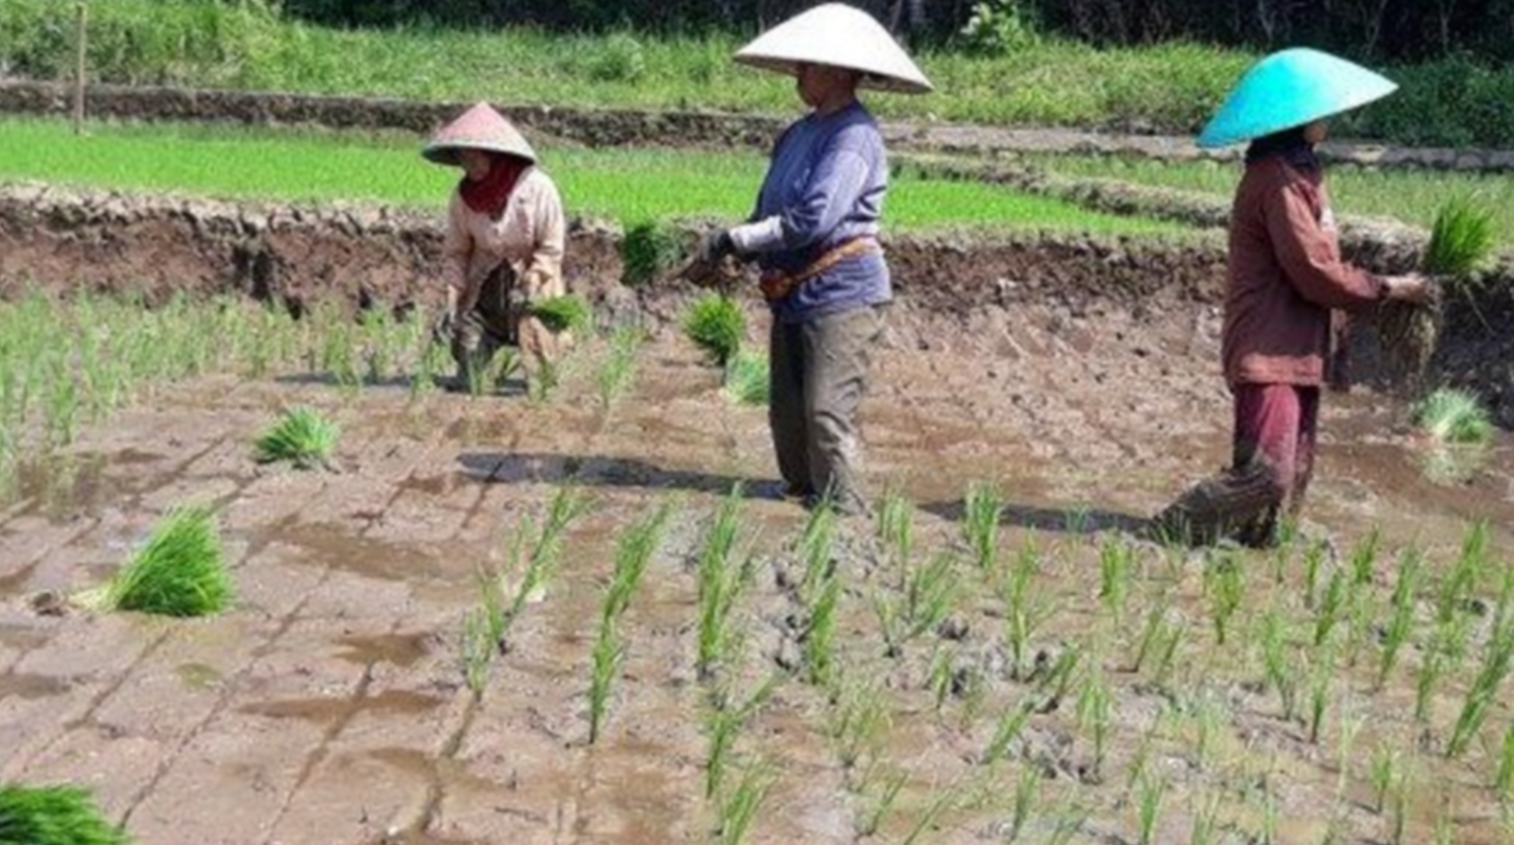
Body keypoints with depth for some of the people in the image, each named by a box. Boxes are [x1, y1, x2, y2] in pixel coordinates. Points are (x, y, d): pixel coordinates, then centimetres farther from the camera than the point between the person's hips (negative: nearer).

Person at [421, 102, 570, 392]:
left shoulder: (537, 188, -18)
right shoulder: (464, 194, -8)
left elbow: (551, 248, -12)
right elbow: (455, 251, 0)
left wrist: (526, 288, -20)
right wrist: (452, 301, -10)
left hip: (534, 283, -3)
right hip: (484, 285, 3)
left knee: (539, 374, -3)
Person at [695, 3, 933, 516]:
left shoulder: (854, 135, -14)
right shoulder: (798, 134, 14)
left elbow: (813, 218, -24)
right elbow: (769, 212, 18)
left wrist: (735, 239, -17)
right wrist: (729, 247, -3)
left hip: (842, 294, -9)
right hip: (792, 296, 9)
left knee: (827, 415, -15)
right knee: (787, 417, 11)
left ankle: (846, 518, -12)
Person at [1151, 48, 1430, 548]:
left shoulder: (1298, 171, 16)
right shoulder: (1278, 179, -16)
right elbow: (1315, 273, -18)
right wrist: (1389, 289, -9)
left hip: (1298, 350, 11)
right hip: (1270, 352, -11)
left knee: (1293, 477, 11)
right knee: (1265, 475, -15)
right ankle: (1169, 535, -5)